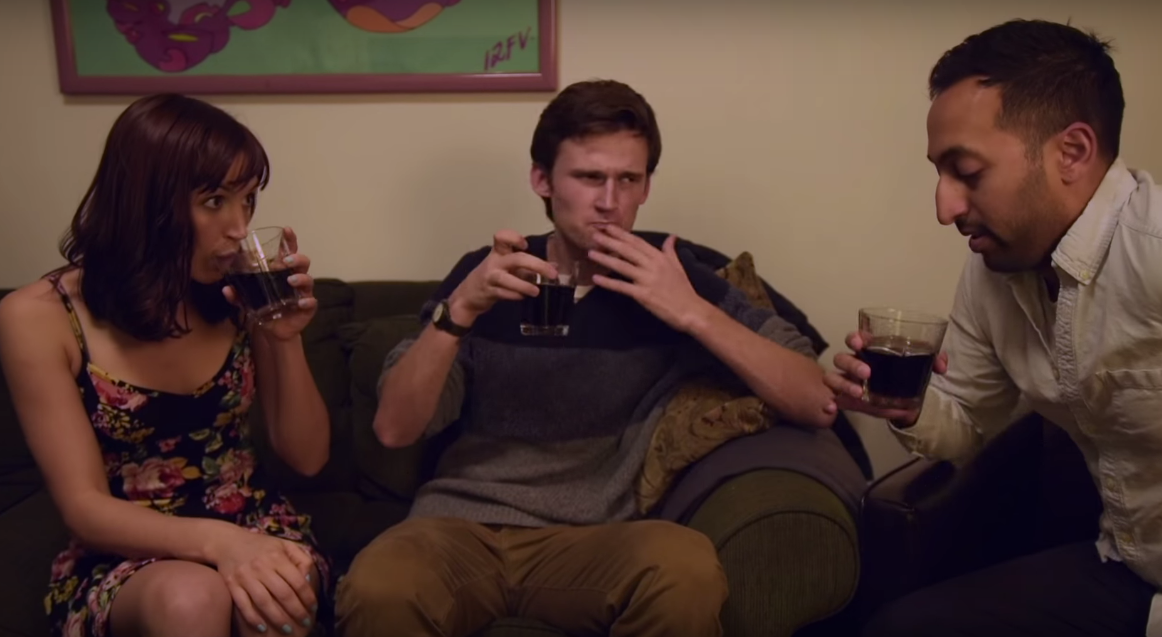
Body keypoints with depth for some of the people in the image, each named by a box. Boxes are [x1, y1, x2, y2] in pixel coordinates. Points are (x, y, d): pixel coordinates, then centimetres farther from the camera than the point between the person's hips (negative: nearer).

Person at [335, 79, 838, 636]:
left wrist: (693, 312, -14)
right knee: (377, 590, -31)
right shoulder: (489, 274, 6)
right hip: (461, 523, 0)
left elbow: (817, 404, -2)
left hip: (591, 536, 0)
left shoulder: (673, 274, 4)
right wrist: (459, 309, -15)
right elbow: (394, 429, 0)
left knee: (688, 571, -32)